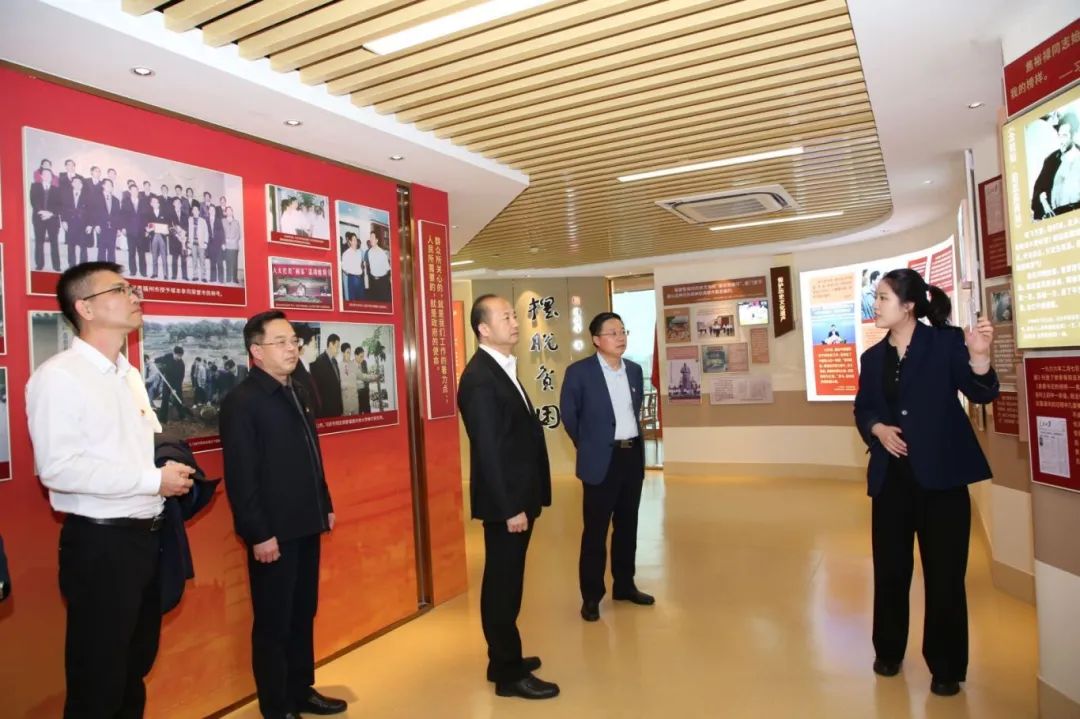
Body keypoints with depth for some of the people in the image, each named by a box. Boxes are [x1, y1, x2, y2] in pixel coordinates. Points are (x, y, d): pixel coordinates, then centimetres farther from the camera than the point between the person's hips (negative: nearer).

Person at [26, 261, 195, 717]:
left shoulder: (129, 375, 11)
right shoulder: (58, 376, -15)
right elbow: (58, 469, -24)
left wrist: (173, 468, -3)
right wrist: (154, 480, -20)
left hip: (148, 536, 8)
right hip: (100, 543, -8)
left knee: (136, 665, 22)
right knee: (98, 679, 8)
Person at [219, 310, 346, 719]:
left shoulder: (297, 392, 12)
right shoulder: (241, 402, -14)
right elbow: (241, 476, -18)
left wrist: (325, 505, 15)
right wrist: (258, 533, -20)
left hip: (306, 526, 8)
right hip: (273, 533, -8)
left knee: (303, 615, 18)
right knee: (273, 623, 7)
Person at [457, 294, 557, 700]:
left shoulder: (502, 369, 12)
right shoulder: (481, 378, -19)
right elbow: (488, 450, -23)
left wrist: (523, 500, 15)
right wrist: (510, 507, -22)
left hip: (516, 497, 10)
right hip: (505, 502, -10)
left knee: (504, 583, 19)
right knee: (504, 585, 2)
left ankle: (504, 660, 33)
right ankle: (509, 674, 16)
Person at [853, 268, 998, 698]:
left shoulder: (946, 341, -5)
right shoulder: (873, 357, 8)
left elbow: (982, 394, -10)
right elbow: (862, 409, 12)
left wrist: (978, 357, -29)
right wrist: (877, 429, -9)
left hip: (940, 473, -4)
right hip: (891, 475, 4)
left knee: (944, 573, 5)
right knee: (890, 568, 11)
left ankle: (946, 667, 21)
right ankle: (889, 652, 29)